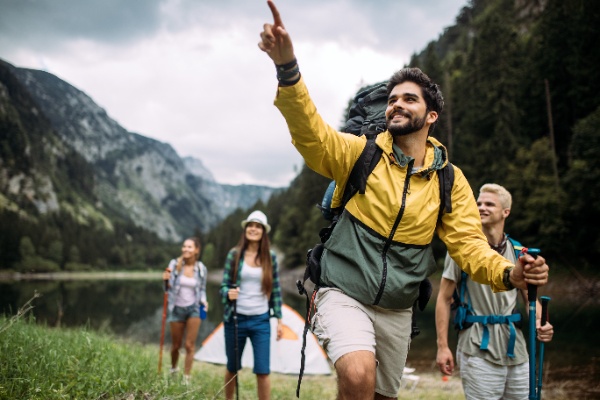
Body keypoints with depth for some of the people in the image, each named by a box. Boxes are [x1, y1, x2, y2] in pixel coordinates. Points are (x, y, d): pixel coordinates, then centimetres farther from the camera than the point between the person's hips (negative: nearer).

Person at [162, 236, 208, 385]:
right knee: (176, 345, 13)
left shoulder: (201, 269, -4)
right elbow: (169, 287, -6)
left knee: (190, 345, -3)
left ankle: (186, 378, 8)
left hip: (193, 309, 0)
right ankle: (173, 369, 42)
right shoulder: (175, 264, -8)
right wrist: (166, 280, -27)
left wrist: (203, 300, -9)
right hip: (177, 308, 0)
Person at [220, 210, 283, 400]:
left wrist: (279, 319, 5)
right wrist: (228, 293, -24)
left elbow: (276, 289, 6)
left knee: (263, 371, -4)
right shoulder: (234, 254, -3)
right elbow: (224, 285, -1)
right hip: (236, 319, 0)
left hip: (261, 320, 0)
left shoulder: (270, 256, 1)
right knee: (232, 368, 13)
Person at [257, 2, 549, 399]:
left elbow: (469, 244, -3)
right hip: (344, 295, -3)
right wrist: (287, 67, -40)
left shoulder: (450, 181, 1)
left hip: (397, 311, 4)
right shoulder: (360, 153, -6)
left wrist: (509, 273, -25)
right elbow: (311, 132, -23)